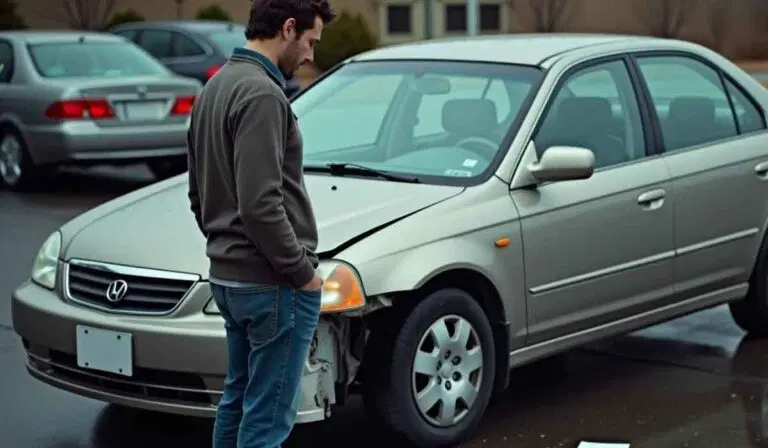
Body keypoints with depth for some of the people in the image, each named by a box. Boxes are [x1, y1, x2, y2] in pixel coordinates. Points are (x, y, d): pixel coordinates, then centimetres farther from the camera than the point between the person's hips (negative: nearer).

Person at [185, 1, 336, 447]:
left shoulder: (217, 87, 13)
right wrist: (301, 271, -15)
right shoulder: (261, 93, -19)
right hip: (272, 283, -10)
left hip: (227, 276, 10)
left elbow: (200, 194, 20)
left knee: (238, 400, 19)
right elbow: (260, 204, -25)